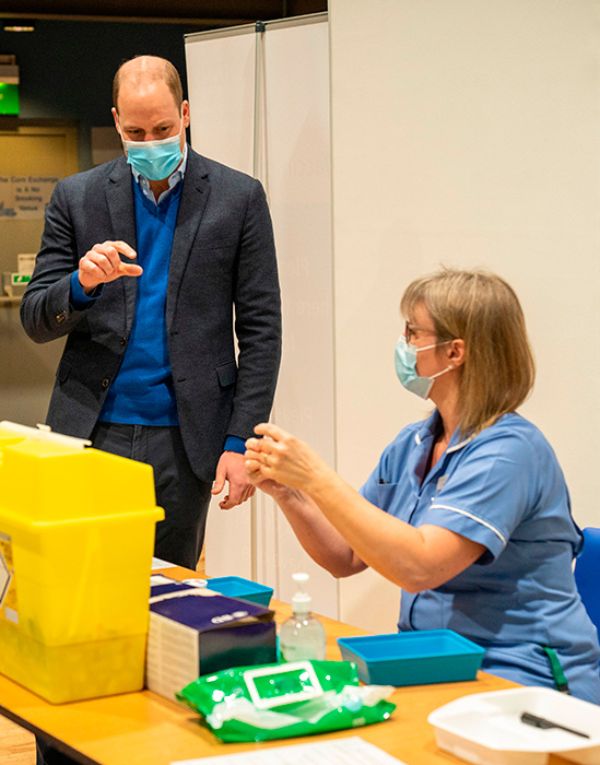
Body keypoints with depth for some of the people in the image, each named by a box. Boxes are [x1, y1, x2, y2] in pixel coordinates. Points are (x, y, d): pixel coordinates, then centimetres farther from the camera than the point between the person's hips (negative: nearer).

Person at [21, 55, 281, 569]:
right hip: (92, 430, 1)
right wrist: (82, 282, -17)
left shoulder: (239, 198, 2)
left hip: (185, 437, -1)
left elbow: (260, 329, 1)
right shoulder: (77, 197, 6)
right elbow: (36, 322, 5)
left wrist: (240, 440, -6)